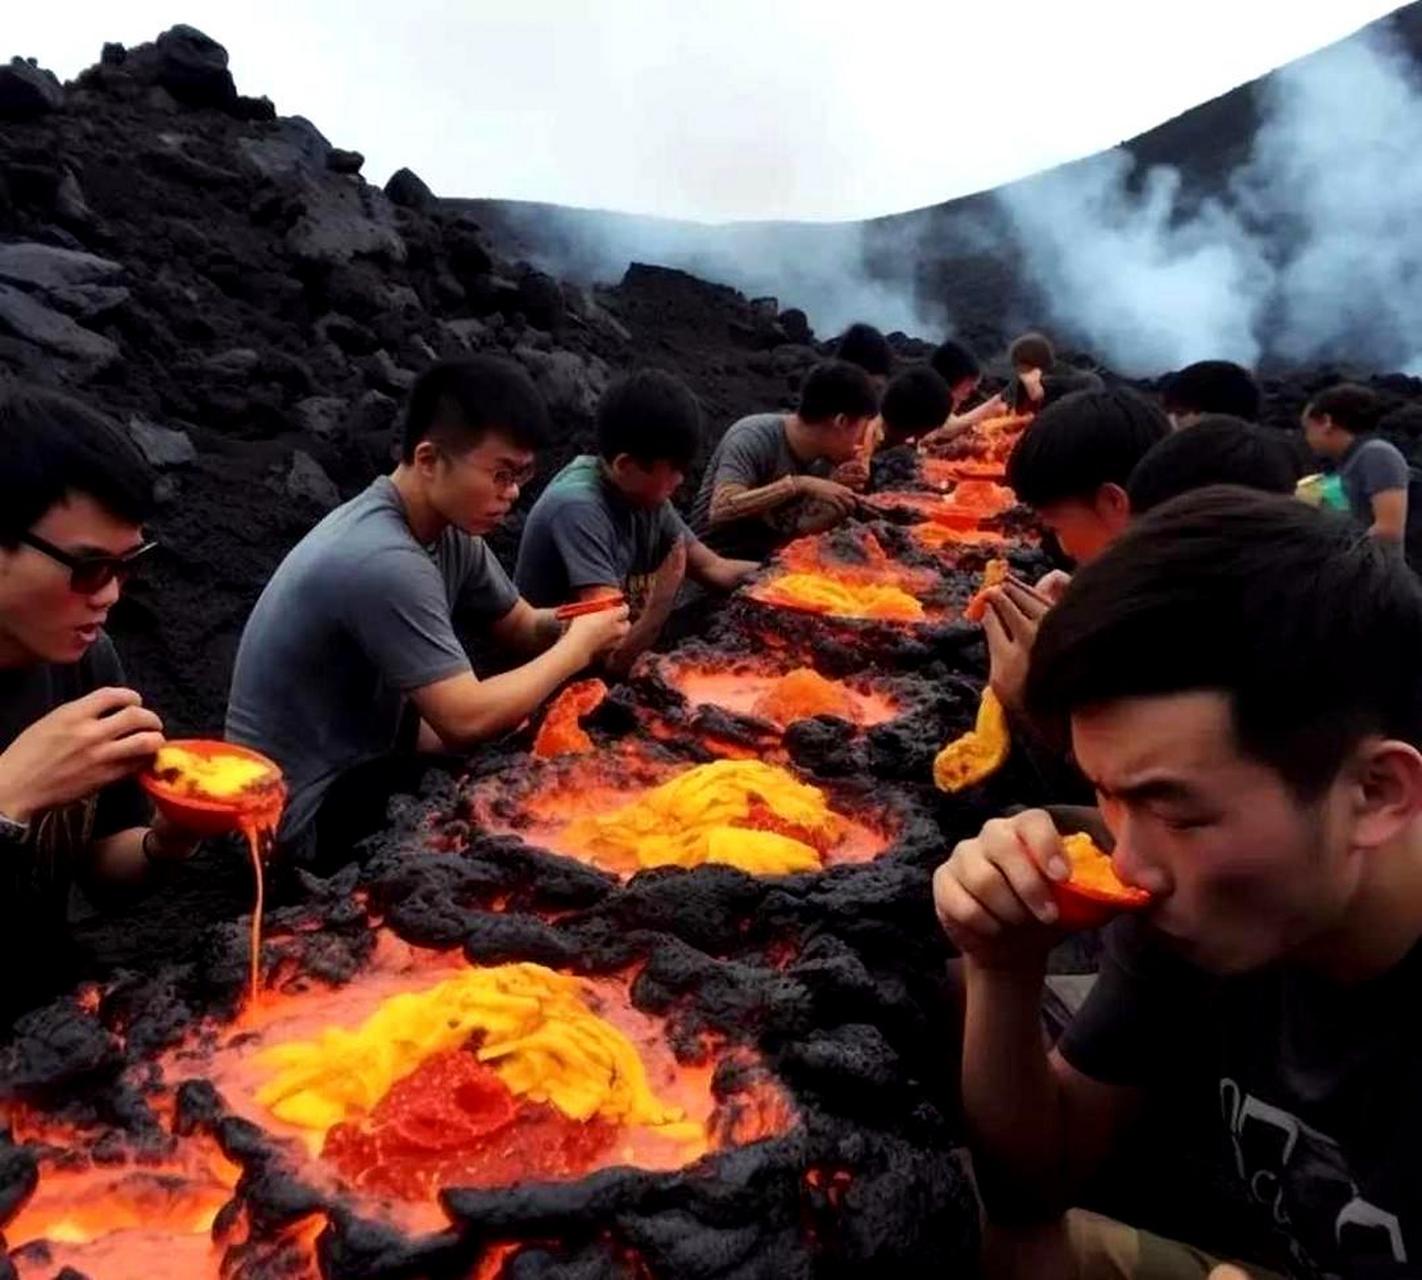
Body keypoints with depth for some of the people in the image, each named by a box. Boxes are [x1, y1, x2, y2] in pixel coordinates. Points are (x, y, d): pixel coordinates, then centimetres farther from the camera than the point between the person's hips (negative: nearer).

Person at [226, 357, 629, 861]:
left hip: (365, 756, 8)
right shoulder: (384, 561, -32)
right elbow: (466, 720, -32)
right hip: (313, 806, -8)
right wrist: (579, 645, -19)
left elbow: (522, 627, 8)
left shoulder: (450, 527, -4)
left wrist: (572, 624, -15)